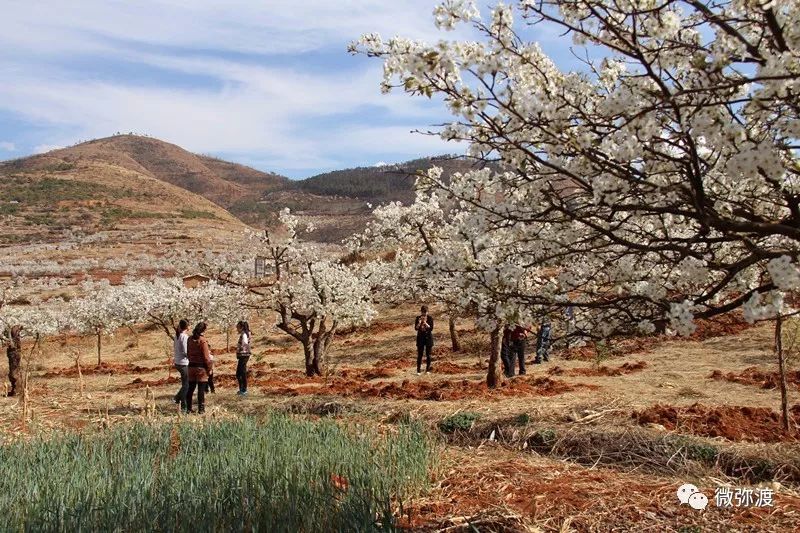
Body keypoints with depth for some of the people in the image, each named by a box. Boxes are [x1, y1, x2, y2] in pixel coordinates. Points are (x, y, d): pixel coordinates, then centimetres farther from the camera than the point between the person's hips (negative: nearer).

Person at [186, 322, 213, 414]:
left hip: (191, 366, 6)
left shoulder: (190, 339, 5)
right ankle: (201, 409, 2)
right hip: (201, 367, -6)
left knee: (190, 388, 12)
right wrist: (210, 368, -6)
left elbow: (188, 354, 14)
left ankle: (189, 408, 17)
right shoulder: (202, 340, -15)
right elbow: (206, 357, -14)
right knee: (201, 389, 0)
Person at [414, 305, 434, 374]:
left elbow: (431, 328, -11)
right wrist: (419, 323, -21)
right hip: (420, 337, 1)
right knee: (419, 354, -1)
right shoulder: (418, 318, 1)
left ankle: (427, 369, 12)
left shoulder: (430, 318, -4)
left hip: (428, 337, -1)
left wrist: (425, 323, -22)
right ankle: (418, 370, 2)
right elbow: (416, 328, -5)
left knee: (428, 354, 3)